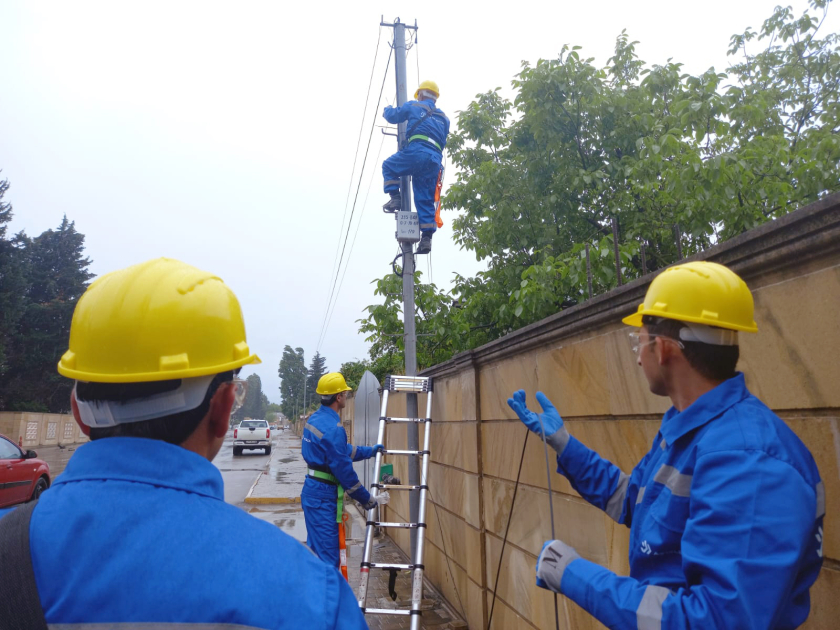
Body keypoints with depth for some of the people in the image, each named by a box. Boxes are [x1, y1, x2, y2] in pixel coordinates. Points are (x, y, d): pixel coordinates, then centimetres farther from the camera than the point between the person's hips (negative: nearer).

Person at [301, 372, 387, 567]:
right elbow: (345, 471, -19)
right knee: (328, 557, -1)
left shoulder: (314, 419, 7)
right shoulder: (332, 428, -22)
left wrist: (370, 450, 28)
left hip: (312, 491, 10)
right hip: (323, 498, -10)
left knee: (316, 550, 20)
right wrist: (369, 501, -9)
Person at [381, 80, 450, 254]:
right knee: (425, 199, 5)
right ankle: (426, 237, -4)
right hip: (436, 159, 5)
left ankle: (395, 198, 1)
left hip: (417, 151, -5)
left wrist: (387, 109, 43)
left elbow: (392, 116, 21)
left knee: (388, 167, 20)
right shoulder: (444, 118, 30)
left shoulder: (414, 106, 17)